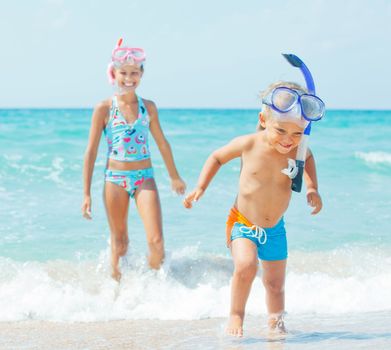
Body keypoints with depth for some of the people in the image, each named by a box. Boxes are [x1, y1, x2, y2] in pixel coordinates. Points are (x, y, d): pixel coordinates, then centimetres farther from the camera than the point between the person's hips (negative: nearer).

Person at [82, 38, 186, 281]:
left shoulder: (148, 107, 5)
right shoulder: (104, 109, -3)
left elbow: (162, 143, 17)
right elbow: (91, 152, -2)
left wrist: (175, 177, 24)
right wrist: (87, 194, -5)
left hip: (144, 178, 2)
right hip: (115, 179, -2)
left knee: (156, 241, -9)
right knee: (119, 242, 8)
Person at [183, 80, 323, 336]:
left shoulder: (297, 150, -12)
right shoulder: (248, 144, -19)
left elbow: (308, 158, 15)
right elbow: (217, 157, 1)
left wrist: (312, 188, 2)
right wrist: (200, 188, -6)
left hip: (275, 229, 3)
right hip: (243, 224, -3)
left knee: (275, 285, 14)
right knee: (246, 265, -29)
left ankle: (275, 323, 40)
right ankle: (236, 315, -8)